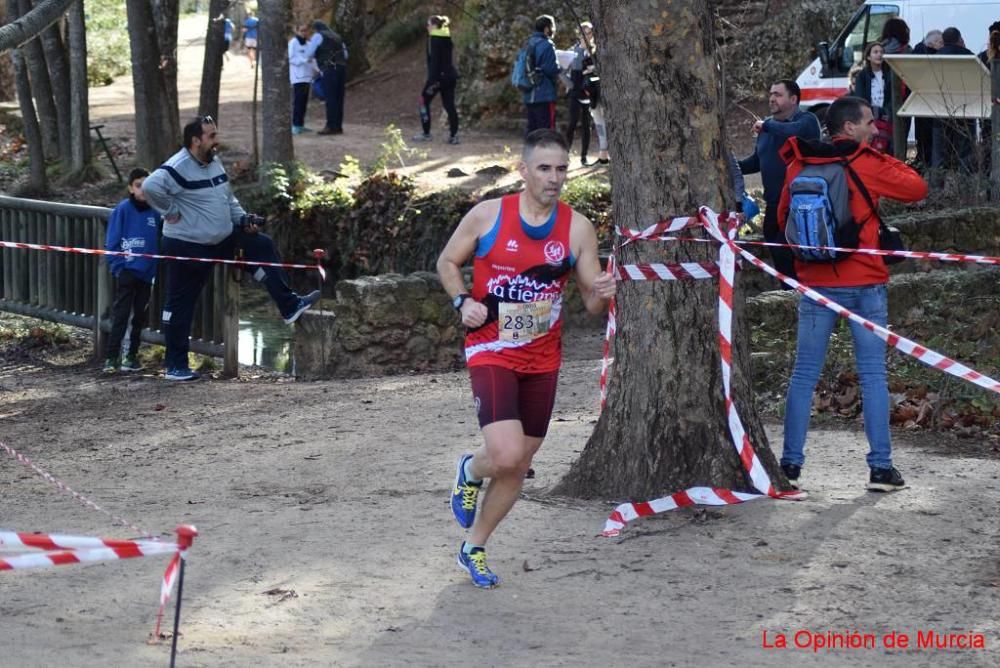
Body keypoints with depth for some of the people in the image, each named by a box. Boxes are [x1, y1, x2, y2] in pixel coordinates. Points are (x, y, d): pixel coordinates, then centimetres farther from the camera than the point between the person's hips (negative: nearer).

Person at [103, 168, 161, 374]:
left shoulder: (155, 212, 3)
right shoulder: (123, 210, -6)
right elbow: (111, 242, -4)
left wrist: (156, 269, 5)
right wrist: (117, 266, -10)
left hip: (147, 272, 4)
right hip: (127, 270, -4)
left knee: (140, 316, 10)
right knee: (120, 315, -8)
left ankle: (132, 355, 19)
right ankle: (112, 358, -9)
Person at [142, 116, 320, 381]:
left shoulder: (215, 163, 8)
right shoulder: (178, 168, -20)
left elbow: (228, 199, 19)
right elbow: (151, 187, -35)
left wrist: (243, 220, 3)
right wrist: (170, 212, -24)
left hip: (223, 239, 8)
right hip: (187, 247, -8)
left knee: (262, 246, 2)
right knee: (180, 306, 1)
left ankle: (289, 306, 6)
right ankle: (175, 366, 11)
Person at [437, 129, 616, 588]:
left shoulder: (577, 228, -3)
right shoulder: (488, 215, -8)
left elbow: (591, 303, 1)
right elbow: (447, 262, 6)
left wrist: (601, 294, -22)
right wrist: (463, 301, -12)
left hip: (542, 359, 4)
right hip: (491, 351, -4)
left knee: (518, 467, 10)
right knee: (507, 454, -22)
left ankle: (474, 549, 30)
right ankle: (471, 471, 15)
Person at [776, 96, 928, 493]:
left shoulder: (799, 166, 2)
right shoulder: (868, 165, -9)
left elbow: (783, 218, 11)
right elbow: (917, 189, 0)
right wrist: (888, 161, 9)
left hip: (815, 282, 3)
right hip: (865, 282, -3)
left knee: (804, 374, 8)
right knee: (873, 375, 3)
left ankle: (791, 463, 7)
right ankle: (881, 467, 2)